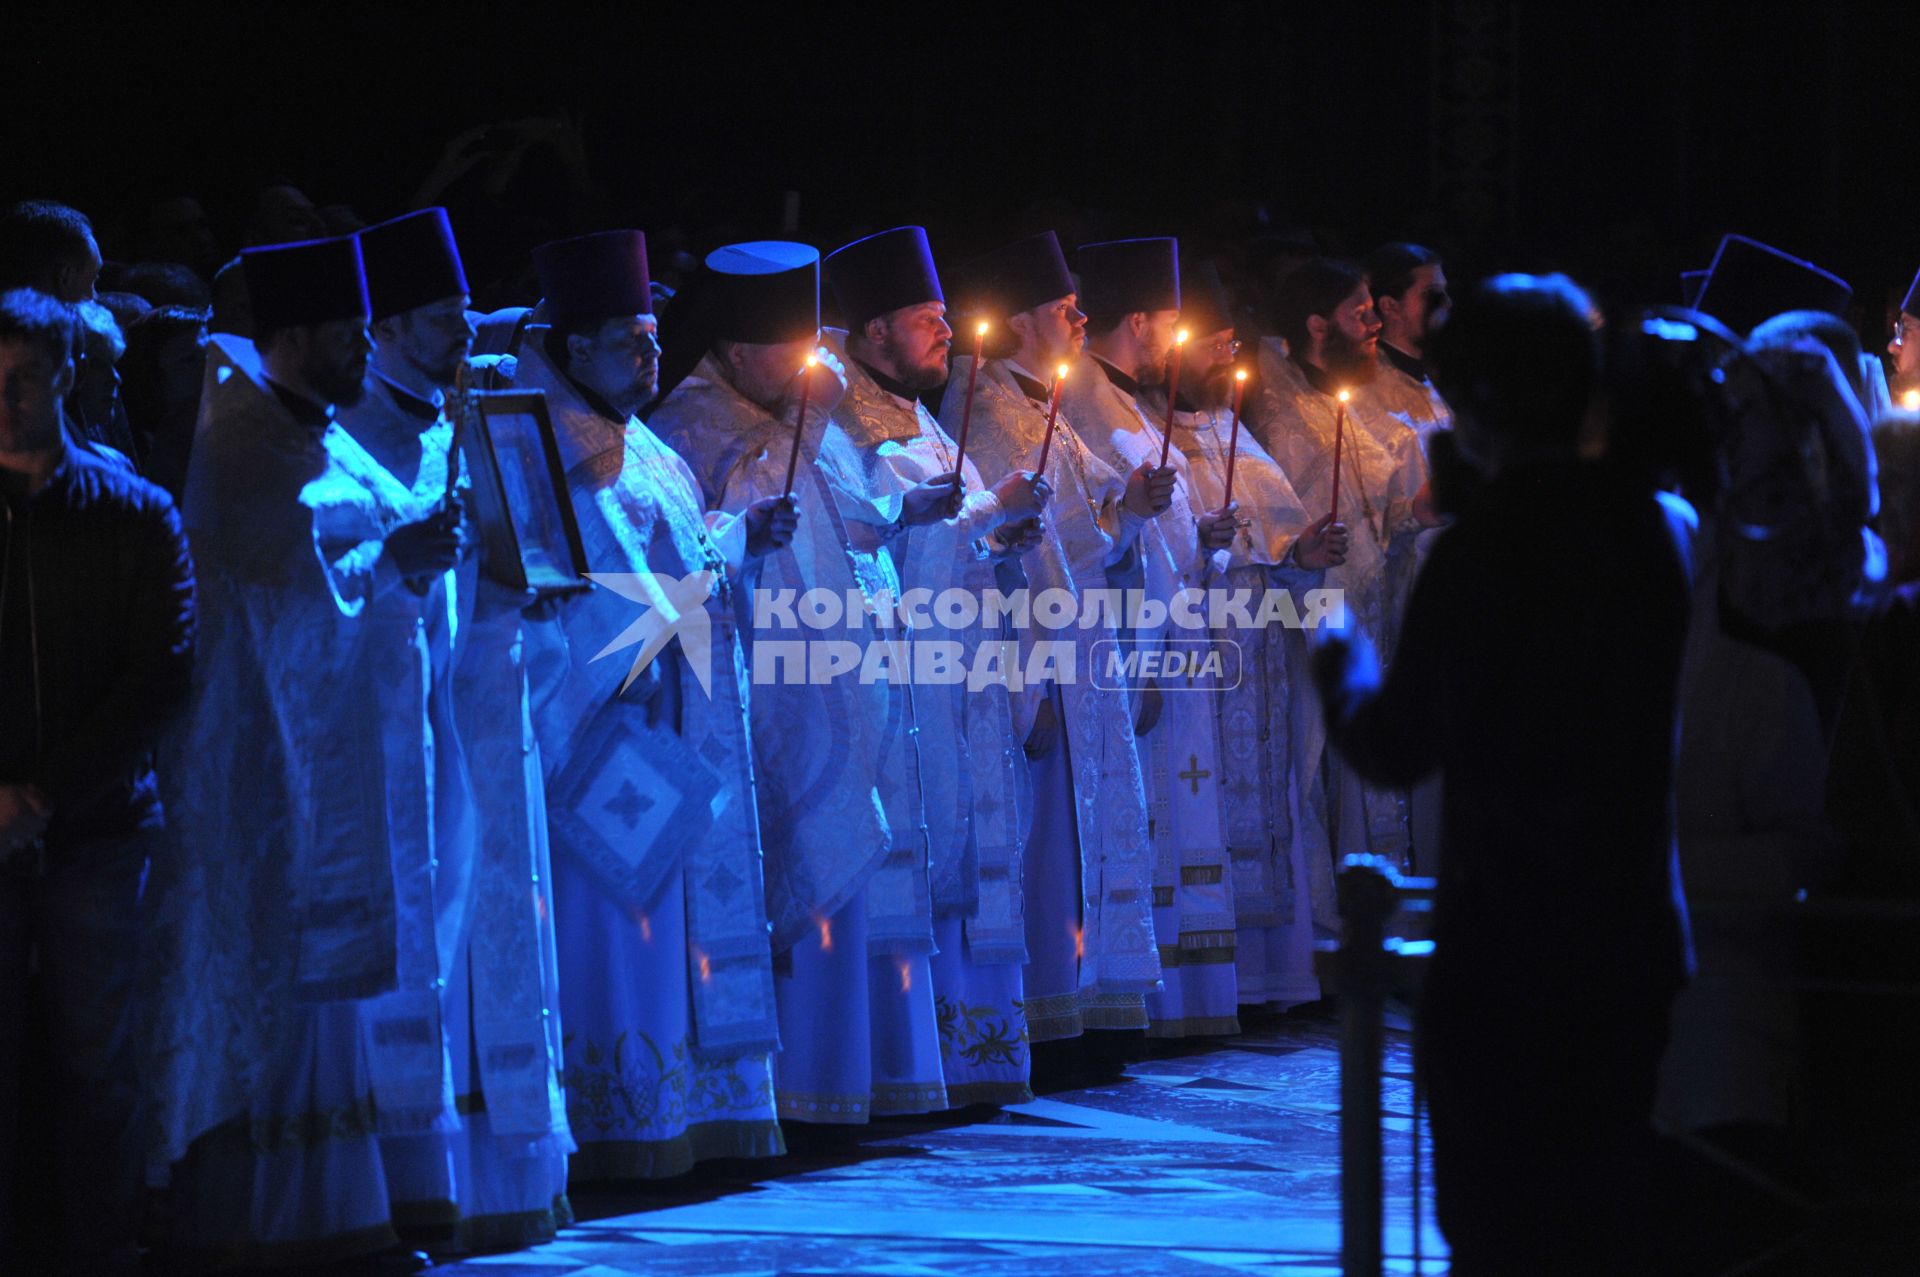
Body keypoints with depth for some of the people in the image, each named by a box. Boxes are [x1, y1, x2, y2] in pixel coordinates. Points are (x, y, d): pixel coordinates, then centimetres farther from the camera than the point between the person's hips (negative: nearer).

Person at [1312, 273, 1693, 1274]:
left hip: (1501, 960, -6)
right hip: (1631, 950, 6)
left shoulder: (1479, 553, -15)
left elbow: (1394, 752, -7)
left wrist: (1342, 661, 13)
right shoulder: (1654, 531, 2)